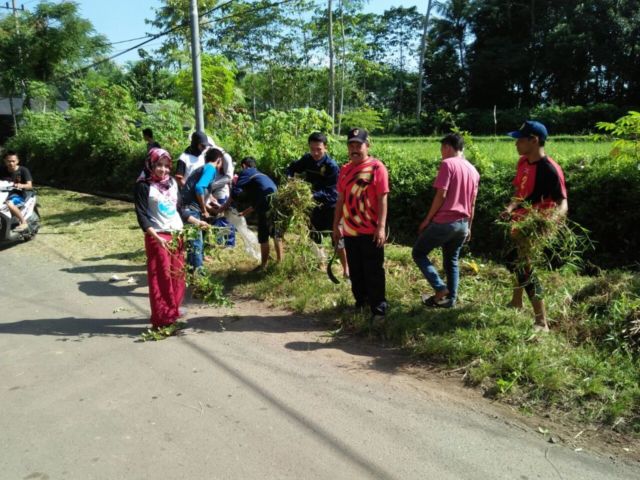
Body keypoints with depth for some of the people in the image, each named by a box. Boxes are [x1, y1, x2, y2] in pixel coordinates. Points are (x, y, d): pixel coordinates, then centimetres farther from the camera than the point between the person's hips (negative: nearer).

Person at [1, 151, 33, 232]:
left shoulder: (23, 170, -7)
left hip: (19, 194, -5)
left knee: (9, 204, -35)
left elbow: (30, 186, -15)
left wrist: (21, 186, -36)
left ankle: (24, 223, -19)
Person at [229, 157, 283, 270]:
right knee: (276, 233, 21)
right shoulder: (259, 174, 34)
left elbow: (235, 192, 0)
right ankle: (280, 261, 28)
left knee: (263, 236, 2)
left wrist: (225, 206, 13)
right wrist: (245, 212, 38)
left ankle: (264, 265, 8)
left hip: (268, 202, -8)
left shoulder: (245, 172, 10)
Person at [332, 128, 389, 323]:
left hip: (371, 232, -5)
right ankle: (360, 303, 30)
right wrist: (336, 225, 12)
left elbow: (382, 199, -11)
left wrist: (381, 227, -17)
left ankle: (378, 310, 10)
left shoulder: (377, 167, -8)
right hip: (350, 231, 6)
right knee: (355, 272, 15)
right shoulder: (345, 170, 9)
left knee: (373, 273, 1)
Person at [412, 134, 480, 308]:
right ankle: (450, 298, 18)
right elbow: (472, 203, 16)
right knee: (451, 261, 17)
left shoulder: (448, 164, -10)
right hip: (462, 224, 8)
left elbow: (441, 195, -16)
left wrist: (427, 219, -8)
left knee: (418, 253, 6)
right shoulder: (473, 170, 13)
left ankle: (440, 288, -2)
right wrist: (468, 227, 22)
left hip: (444, 221, -7)